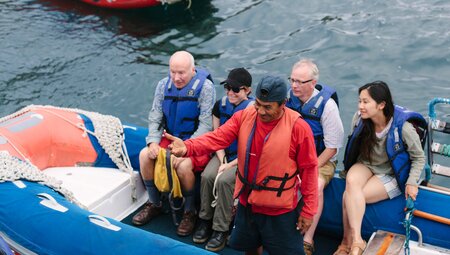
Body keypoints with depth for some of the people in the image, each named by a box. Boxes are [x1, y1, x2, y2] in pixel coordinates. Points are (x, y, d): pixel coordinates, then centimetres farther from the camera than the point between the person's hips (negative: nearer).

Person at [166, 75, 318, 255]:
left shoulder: (298, 127, -19)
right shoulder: (244, 116, -7)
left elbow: (308, 169, -13)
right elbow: (217, 138, -17)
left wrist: (308, 210, -9)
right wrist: (187, 147, -37)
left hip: (279, 211, -4)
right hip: (247, 203, 5)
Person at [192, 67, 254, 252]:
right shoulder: (220, 105, 1)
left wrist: (231, 165, -16)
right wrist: (222, 161, -6)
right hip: (224, 154, 5)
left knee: (224, 180, -28)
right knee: (207, 176, -22)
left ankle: (221, 230, -16)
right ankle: (205, 220, -4)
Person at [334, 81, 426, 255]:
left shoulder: (402, 126, -21)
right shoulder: (360, 119, -11)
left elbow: (419, 158, -7)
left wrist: (412, 183, -15)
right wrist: (350, 170, 6)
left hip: (391, 174, -4)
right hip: (365, 165, 4)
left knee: (349, 197, -25)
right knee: (351, 182, -32)